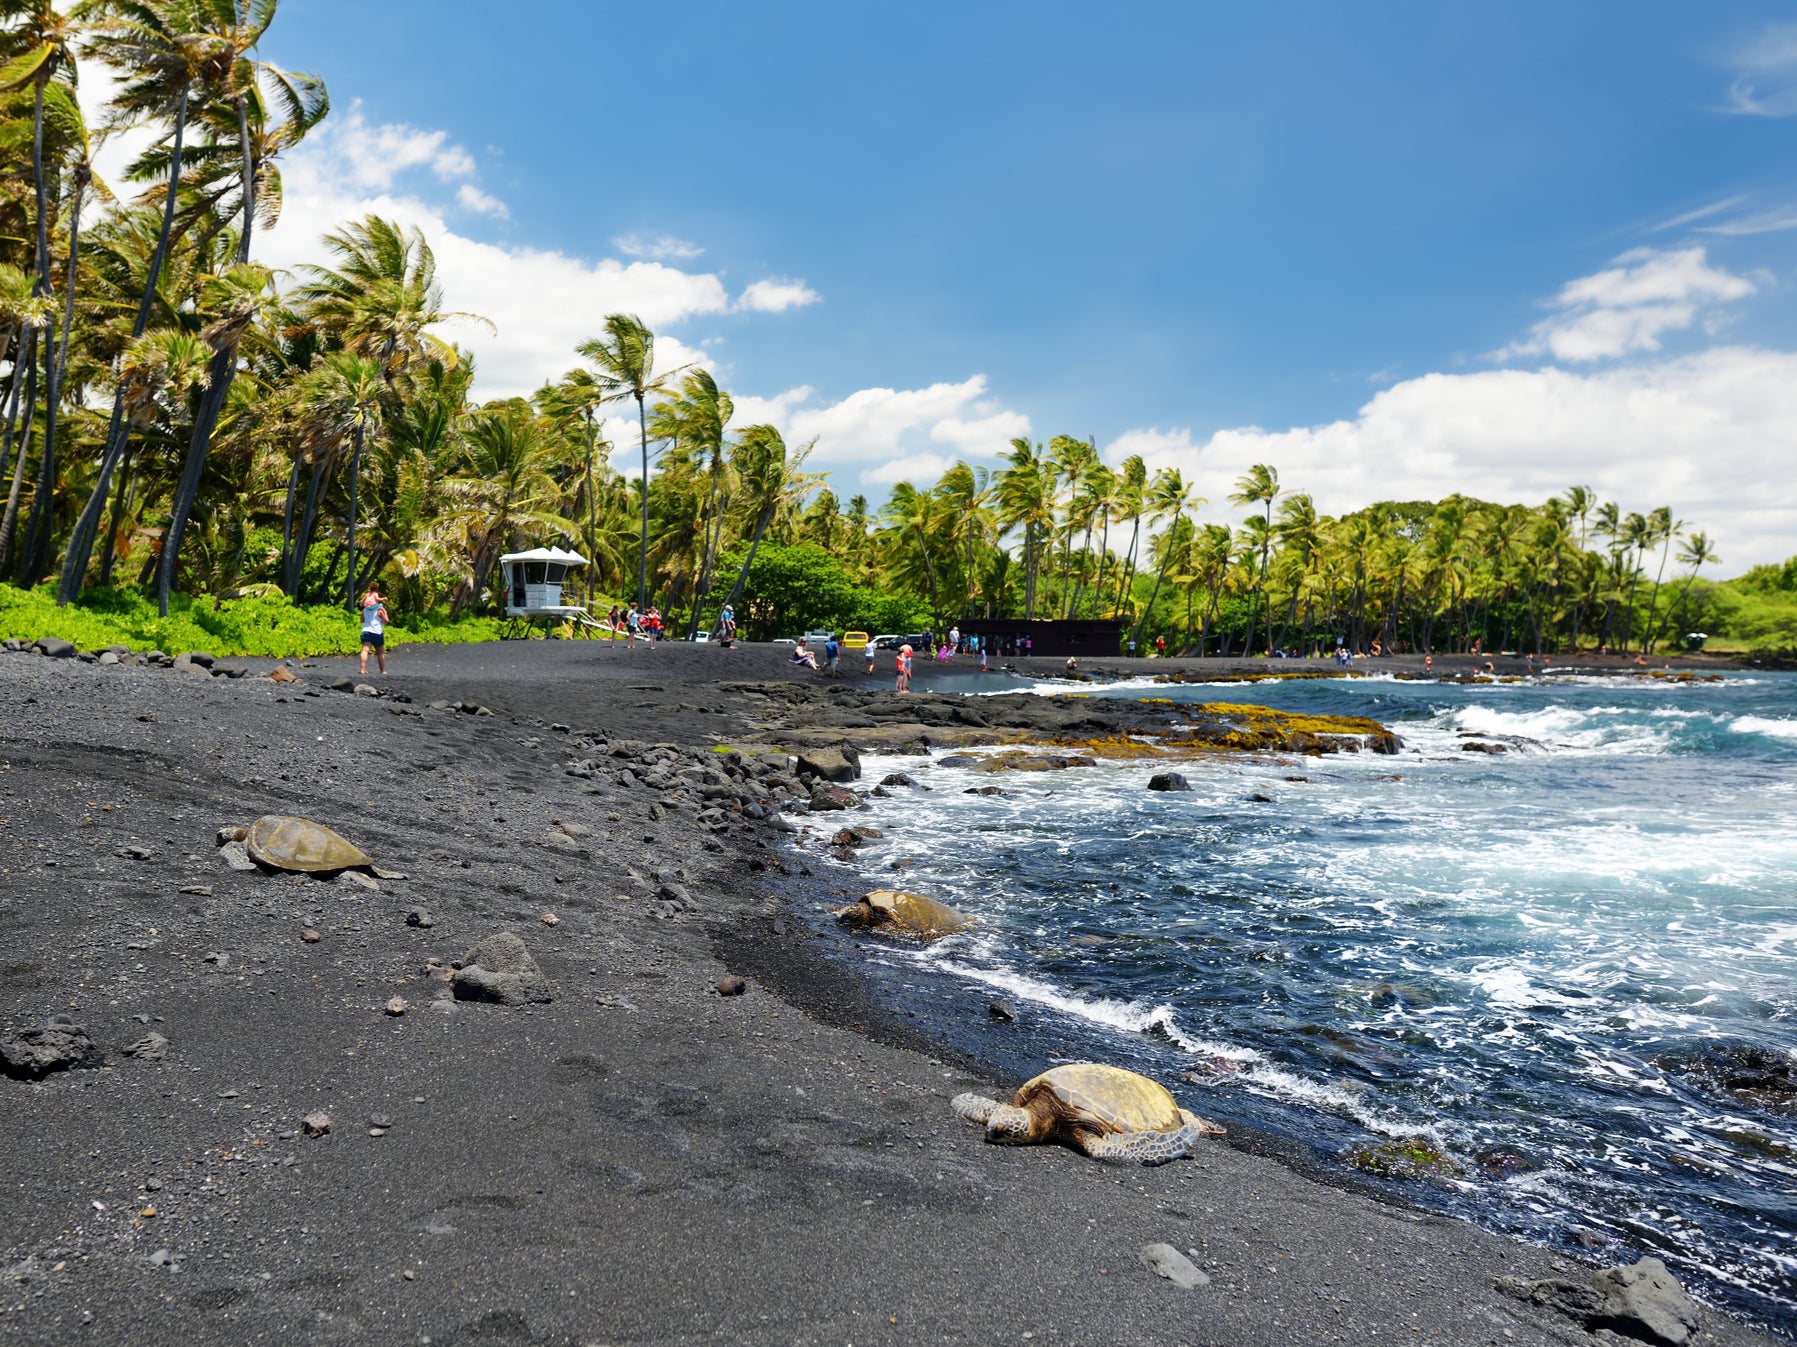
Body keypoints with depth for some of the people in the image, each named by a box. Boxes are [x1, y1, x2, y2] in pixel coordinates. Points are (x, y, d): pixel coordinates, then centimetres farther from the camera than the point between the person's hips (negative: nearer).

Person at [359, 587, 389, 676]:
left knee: (365, 650, -12)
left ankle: (363, 669, -29)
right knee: (380, 652, 12)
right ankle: (383, 670, 18)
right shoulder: (380, 609, -2)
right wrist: (385, 613, 11)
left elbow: (362, 620, 24)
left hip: (365, 631, 3)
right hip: (377, 632, -3)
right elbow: (386, 620, -2)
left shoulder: (365, 609, 13)